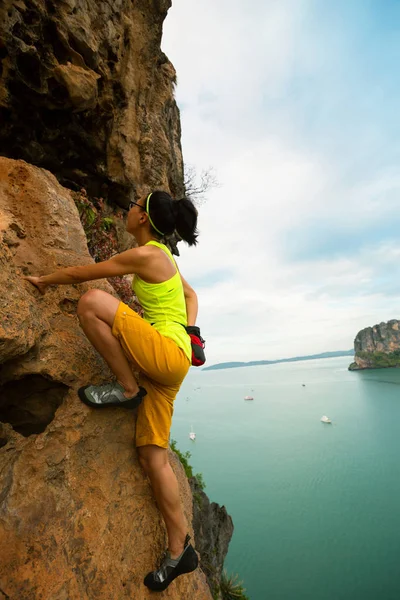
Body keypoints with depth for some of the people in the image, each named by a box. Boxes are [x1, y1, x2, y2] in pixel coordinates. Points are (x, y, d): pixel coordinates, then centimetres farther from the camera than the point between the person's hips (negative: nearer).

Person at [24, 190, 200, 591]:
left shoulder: (144, 254, -9)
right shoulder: (162, 256, 19)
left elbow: (80, 274, -2)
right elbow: (190, 295, 27)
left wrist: (43, 280, 16)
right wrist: (189, 333, 15)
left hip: (167, 353, -9)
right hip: (164, 362, 9)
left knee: (91, 302, -18)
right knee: (153, 456, 10)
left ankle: (127, 389, -6)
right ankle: (179, 551, 22)